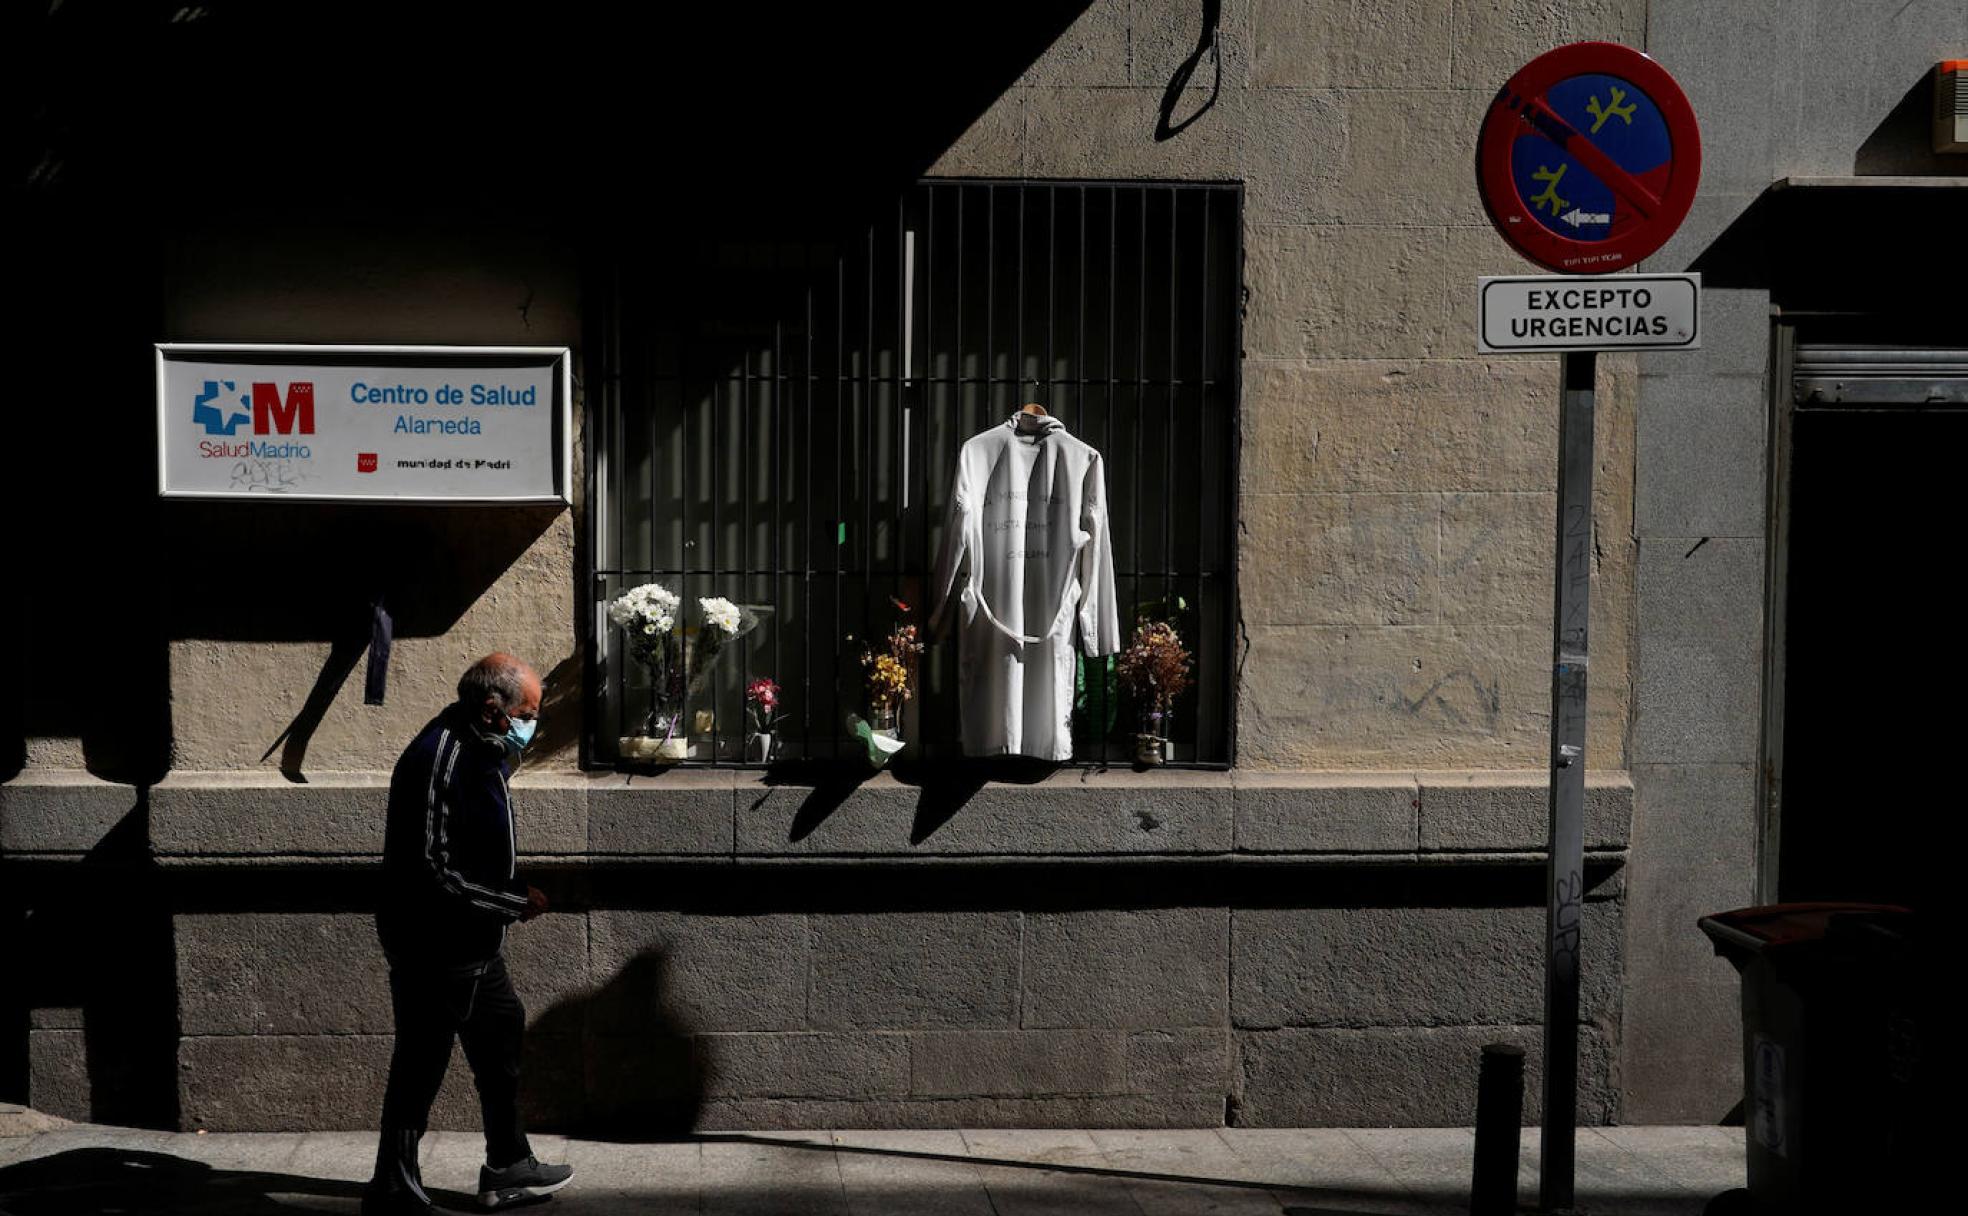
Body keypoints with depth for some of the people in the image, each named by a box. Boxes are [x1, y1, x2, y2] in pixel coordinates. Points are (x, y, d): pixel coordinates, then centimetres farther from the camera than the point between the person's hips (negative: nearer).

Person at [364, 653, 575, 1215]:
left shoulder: (480, 750, 7)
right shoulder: (437, 761, -25)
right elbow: (432, 872, -28)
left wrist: (516, 893, 10)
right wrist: (515, 901, -20)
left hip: (473, 942, 10)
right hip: (434, 948, -10)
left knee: (502, 1033, 19)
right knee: (421, 1063, 0)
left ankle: (508, 1168, 34)